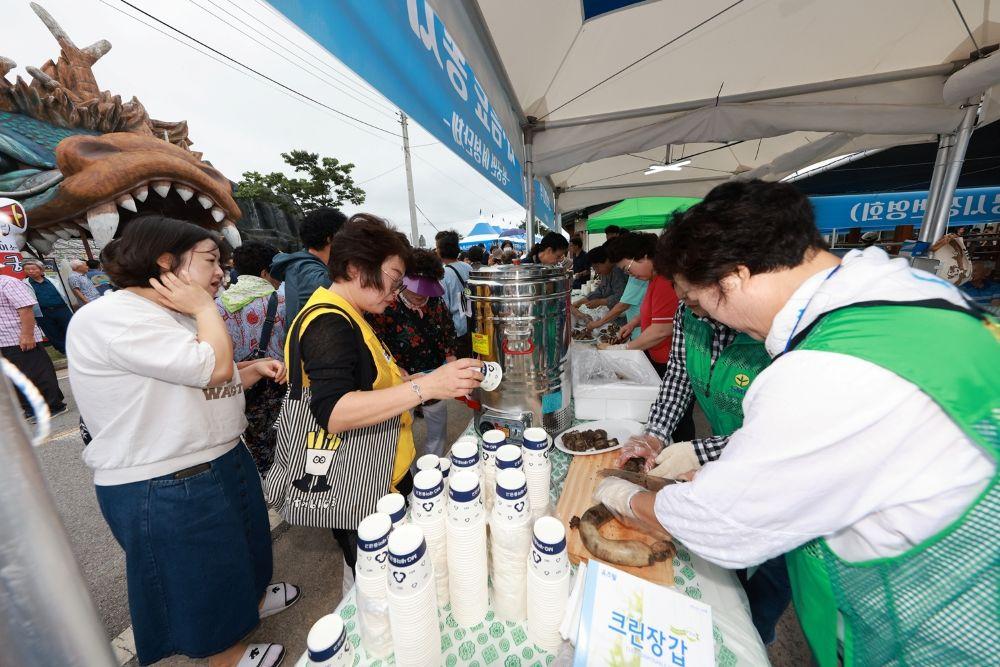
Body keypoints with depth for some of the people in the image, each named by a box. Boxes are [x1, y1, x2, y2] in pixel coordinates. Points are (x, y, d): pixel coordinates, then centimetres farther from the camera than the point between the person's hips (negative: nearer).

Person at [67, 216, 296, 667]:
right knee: (196, 577, 15)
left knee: (238, 549, 29)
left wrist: (255, 370, -1)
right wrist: (205, 309, -16)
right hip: (164, 491, -9)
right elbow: (213, 367, -31)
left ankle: (249, 600, 55)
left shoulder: (175, 318, 9)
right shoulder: (109, 318, -21)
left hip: (224, 462, 9)